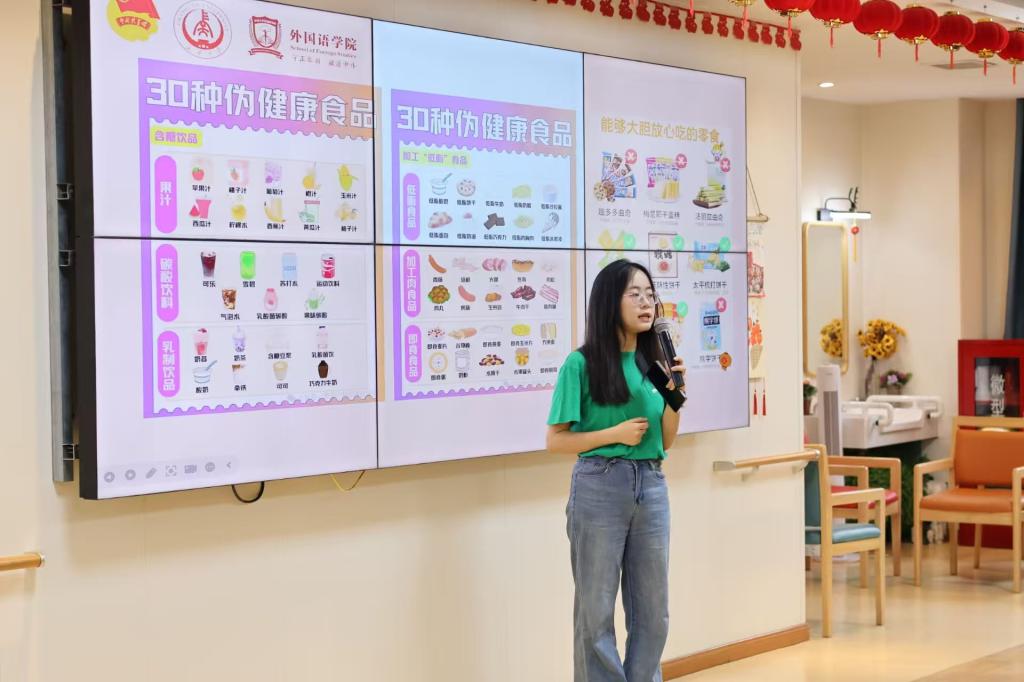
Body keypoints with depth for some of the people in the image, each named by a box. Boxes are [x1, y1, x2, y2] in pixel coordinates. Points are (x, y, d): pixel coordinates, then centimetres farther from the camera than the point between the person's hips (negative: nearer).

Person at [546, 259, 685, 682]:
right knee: (597, 609, 3)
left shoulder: (653, 362, 8)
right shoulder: (581, 364, -7)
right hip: (600, 487, -5)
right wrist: (615, 433, -13)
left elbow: (666, 441, 11)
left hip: (651, 487, 5)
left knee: (652, 611, 10)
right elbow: (555, 441, -6)